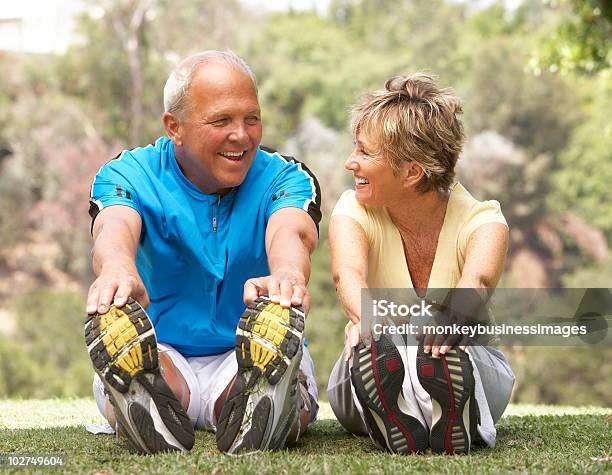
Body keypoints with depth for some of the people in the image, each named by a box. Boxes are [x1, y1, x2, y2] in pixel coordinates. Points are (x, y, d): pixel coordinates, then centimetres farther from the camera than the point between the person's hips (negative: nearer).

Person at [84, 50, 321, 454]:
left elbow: (291, 232, -23)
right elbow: (115, 227, -25)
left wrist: (287, 273, -52)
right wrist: (117, 267, -54)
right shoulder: (131, 175, 0)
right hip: (161, 354, -1)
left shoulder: (284, 177, 1)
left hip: (251, 359, 1)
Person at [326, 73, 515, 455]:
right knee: (374, 347, -39)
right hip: (373, 380, 1)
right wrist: (365, 317, -59)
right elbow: (348, 273, -33)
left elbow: (478, 279, -38)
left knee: (444, 353, -41)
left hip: (466, 368, -1)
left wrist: (451, 317, -64)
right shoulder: (355, 211, -8)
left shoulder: (482, 219, -12)